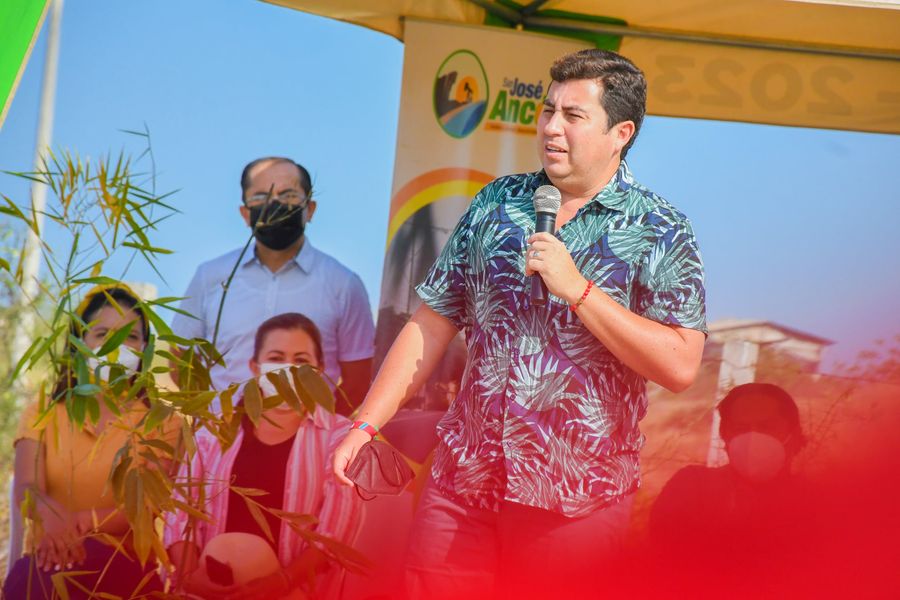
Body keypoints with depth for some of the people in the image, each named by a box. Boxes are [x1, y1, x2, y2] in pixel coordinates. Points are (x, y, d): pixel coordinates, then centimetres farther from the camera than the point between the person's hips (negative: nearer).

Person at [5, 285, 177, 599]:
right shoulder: (41, 415, 14)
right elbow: (26, 489, -5)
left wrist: (80, 523, -26)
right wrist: (52, 513, -31)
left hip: (122, 565, -2)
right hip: (47, 562, 2)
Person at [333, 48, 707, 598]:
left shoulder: (659, 232, -5)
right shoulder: (497, 202, 8)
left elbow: (680, 366, -16)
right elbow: (431, 325, 9)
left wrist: (576, 289, -19)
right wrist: (366, 425, 2)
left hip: (574, 499, -3)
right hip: (463, 477, 3)